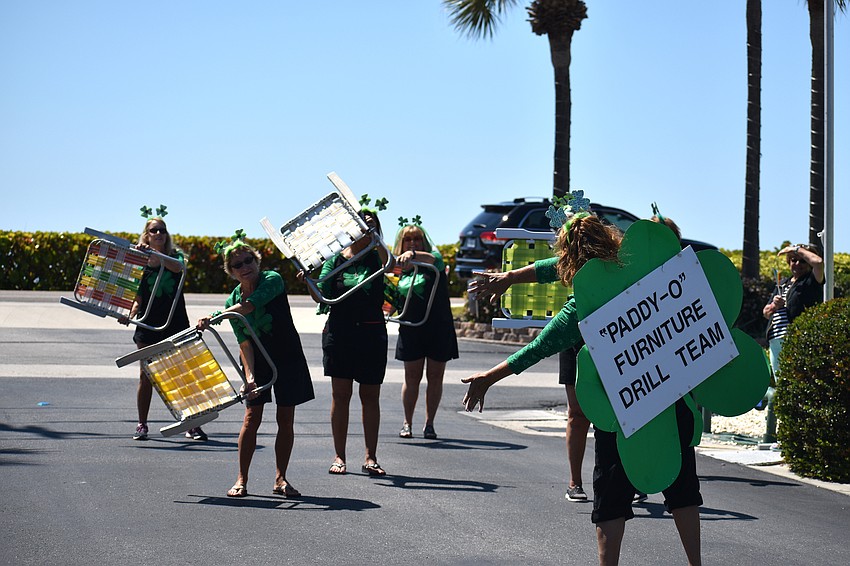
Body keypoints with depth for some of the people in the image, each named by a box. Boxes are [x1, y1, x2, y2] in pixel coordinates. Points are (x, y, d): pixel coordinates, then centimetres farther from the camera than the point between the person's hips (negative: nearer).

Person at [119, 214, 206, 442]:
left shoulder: (175, 255, 4)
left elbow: (177, 267, -22)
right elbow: (138, 298, 7)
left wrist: (152, 253, -34)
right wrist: (130, 315, -11)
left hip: (175, 323, -1)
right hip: (148, 325, 1)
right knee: (145, 376, 4)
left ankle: (192, 425, 2)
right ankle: (142, 425, 13)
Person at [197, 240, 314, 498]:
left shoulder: (272, 280, -16)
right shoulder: (232, 301, -6)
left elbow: (251, 304, -34)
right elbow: (244, 341, -14)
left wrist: (214, 317, -42)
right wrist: (249, 375, -28)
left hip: (288, 358, -1)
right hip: (257, 360, 2)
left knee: (286, 420, 0)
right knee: (252, 417, -7)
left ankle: (280, 479, 11)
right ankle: (241, 480, 0)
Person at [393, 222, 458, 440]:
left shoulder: (434, 260, 0)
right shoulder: (401, 271, 10)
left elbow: (430, 258, -27)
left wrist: (412, 255, -46)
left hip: (439, 327, -2)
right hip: (411, 329, 2)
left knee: (435, 377, 4)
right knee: (412, 377, 2)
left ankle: (429, 424, 13)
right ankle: (407, 423, 13)